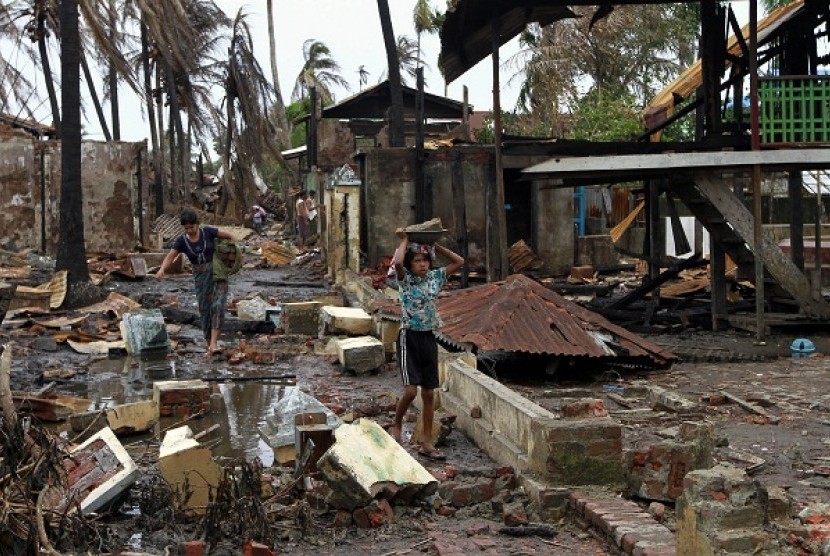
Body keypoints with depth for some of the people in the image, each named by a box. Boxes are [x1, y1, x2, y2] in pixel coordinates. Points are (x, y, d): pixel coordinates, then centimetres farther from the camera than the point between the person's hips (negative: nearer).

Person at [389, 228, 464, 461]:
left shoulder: (434, 277, 7)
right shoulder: (405, 279, -7)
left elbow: (459, 261, 10)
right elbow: (397, 262, -28)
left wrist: (436, 246, 7)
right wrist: (404, 241, -12)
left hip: (429, 338, 5)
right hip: (409, 337, -5)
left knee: (429, 393, 5)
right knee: (411, 390, -17)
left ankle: (426, 444, 11)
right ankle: (396, 426, 11)